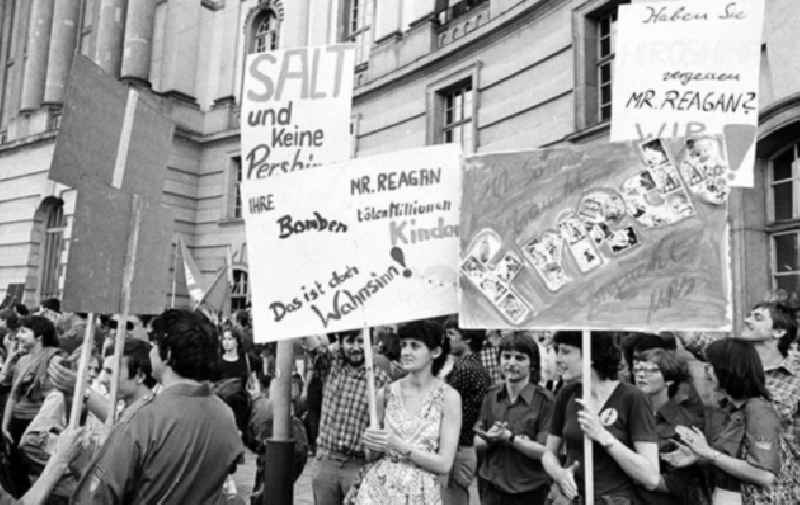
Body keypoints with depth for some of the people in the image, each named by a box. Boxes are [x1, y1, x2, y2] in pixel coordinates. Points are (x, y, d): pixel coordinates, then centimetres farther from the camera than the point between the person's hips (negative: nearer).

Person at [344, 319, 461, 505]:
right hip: (377, 488, 2)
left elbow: (444, 464, -11)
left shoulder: (448, 397, -10)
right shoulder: (386, 393, -2)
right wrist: (372, 445, -11)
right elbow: (372, 453, 10)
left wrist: (399, 445, -19)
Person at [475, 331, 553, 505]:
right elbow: (477, 442, 5)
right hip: (491, 486, 4)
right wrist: (490, 438, -15)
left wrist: (510, 437, -23)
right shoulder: (491, 396, 1)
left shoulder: (544, 399, -12)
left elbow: (546, 452, -15)